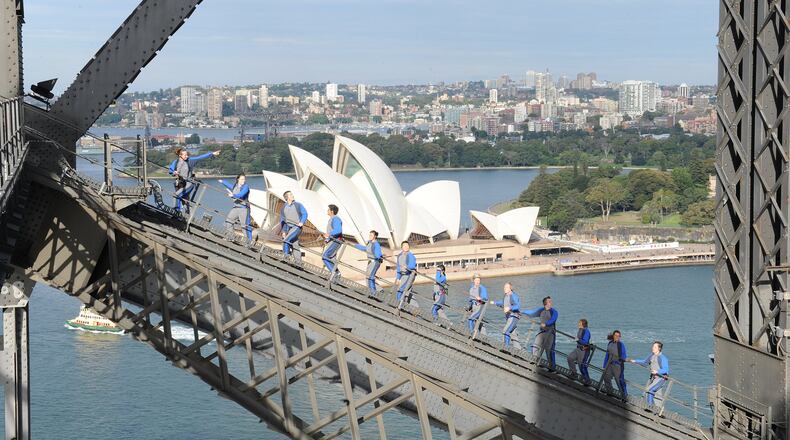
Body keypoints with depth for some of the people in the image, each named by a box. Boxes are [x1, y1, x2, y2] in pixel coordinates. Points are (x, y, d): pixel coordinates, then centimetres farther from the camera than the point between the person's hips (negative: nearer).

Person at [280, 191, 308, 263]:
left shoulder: (298, 205, 5)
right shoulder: (283, 208, 14)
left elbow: (305, 214, -4)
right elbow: (282, 220, 17)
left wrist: (302, 222, -22)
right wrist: (283, 231, 9)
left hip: (297, 227, -5)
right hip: (288, 228, 5)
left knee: (286, 241, -22)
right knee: (295, 246, 5)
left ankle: (285, 256, -18)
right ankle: (298, 262, 8)